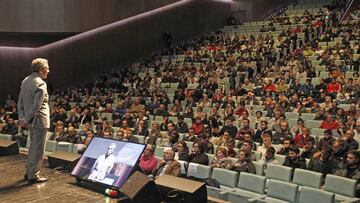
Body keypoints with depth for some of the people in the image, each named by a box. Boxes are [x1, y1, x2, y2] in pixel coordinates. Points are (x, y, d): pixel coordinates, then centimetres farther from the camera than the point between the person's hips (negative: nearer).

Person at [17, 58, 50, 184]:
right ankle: (33, 176, 8)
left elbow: (20, 102, 10)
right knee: (38, 149, 1)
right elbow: (36, 105, -23)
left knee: (33, 147, 21)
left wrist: (22, 118, 5)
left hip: (31, 121, 9)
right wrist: (25, 120, -15)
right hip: (39, 121, -9)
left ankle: (29, 173, 29)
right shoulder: (40, 83, -17)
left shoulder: (25, 81, 11)